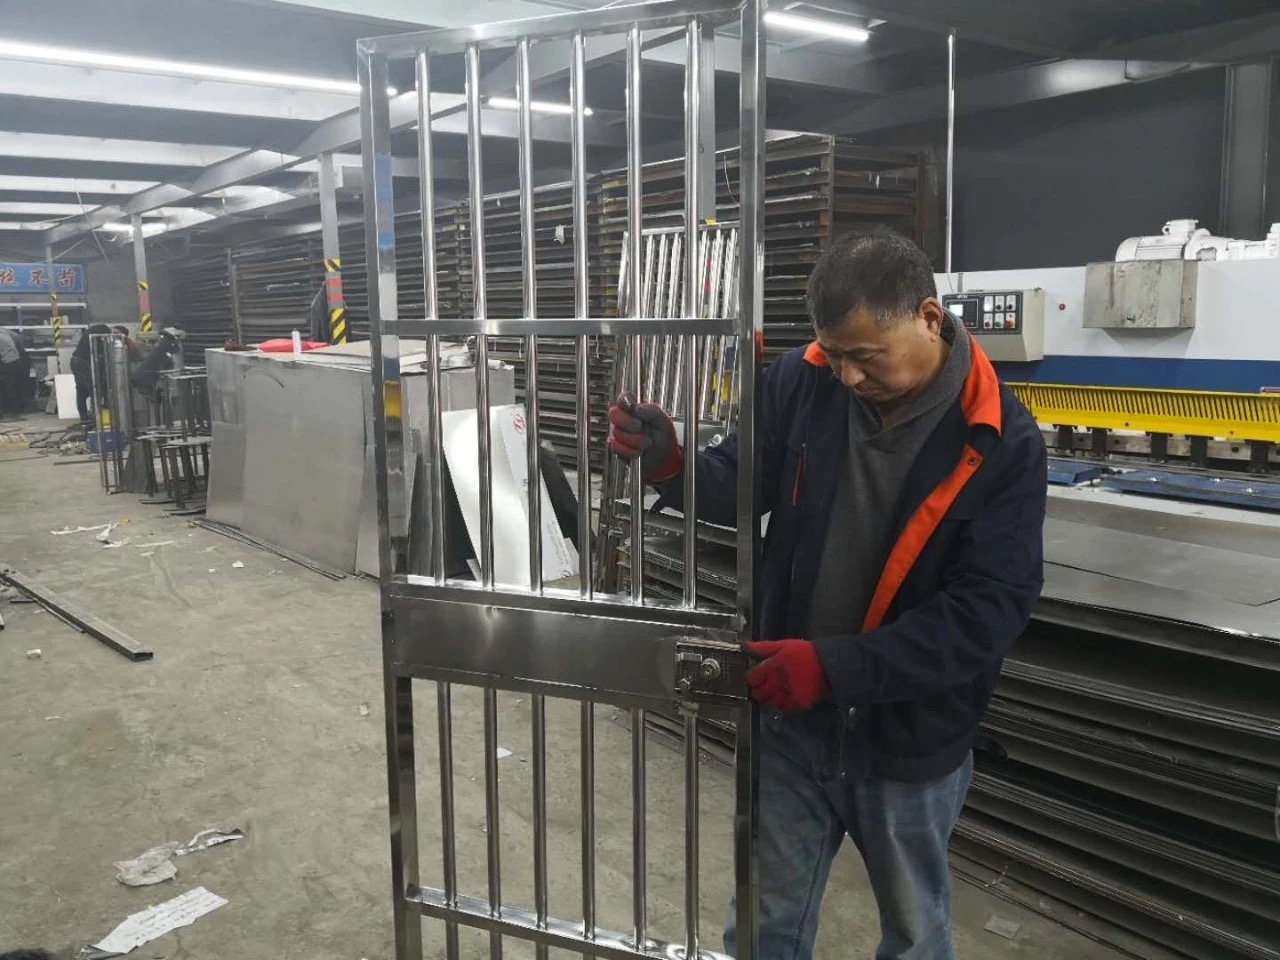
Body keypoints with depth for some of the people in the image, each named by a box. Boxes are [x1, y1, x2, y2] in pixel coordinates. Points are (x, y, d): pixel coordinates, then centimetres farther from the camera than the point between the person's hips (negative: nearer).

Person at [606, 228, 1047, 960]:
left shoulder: (1002, 441, -18)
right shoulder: (802, 383, -10)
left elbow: (993, 606, -21)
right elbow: (743, 484, 0)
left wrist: (838, 667, -29)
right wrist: (671, 466, -23)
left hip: (912, 735, -2)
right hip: (792, 716, 2)